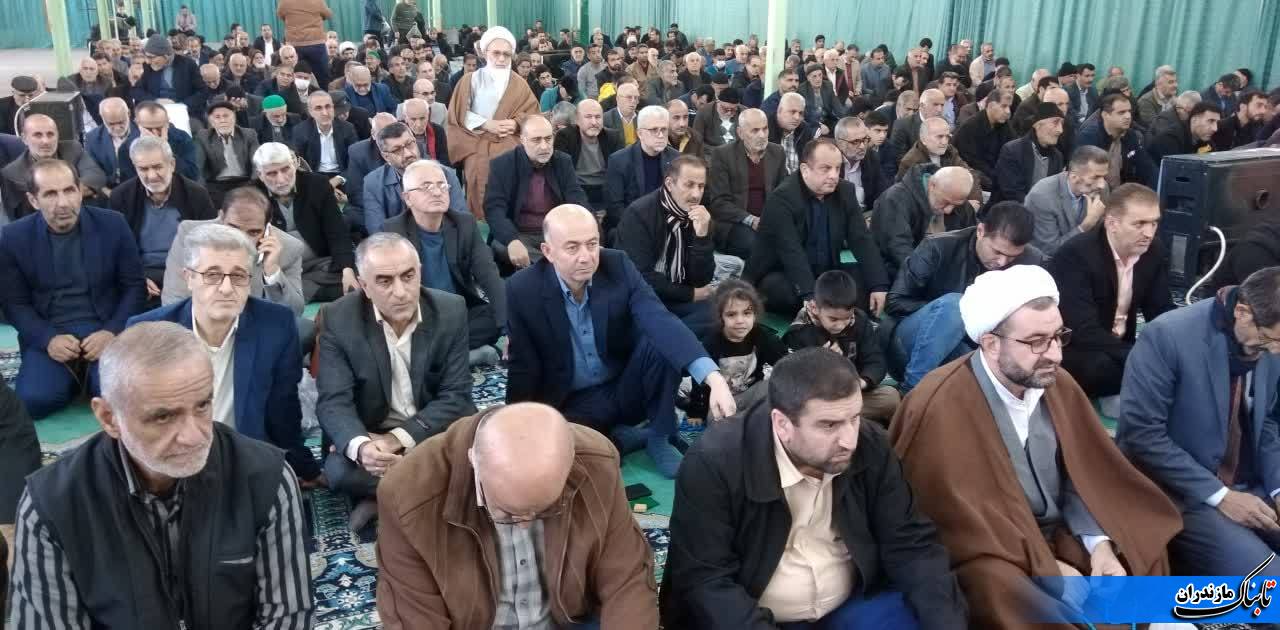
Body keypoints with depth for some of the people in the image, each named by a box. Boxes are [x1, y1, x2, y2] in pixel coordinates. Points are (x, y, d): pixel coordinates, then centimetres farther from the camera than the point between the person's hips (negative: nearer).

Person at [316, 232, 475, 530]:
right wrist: (360, 446, -39)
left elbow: (455, 395, -11)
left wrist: (398, 438, -25)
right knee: (339, 470, -30)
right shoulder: (339, 319, -12)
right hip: (367, 434, 0)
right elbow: (334, 402, -16)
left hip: (438, 430, 1)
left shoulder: (451, 311, -10)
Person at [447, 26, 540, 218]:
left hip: (509, 144, 1)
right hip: (478, 143, -1)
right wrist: (486, 124, -9)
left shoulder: (519, 84, 10)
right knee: (481, 180, -20)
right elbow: (460, 113, 2)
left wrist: (516, 124, -10)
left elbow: (531, 113, 10)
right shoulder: (471, 80, 4)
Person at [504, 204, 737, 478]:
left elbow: (661, 321, -28)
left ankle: (659, 436, -5)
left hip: (627, 387, 1)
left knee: (661, 344, -27)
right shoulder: (523, 290, -15)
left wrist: (713, 377, -42)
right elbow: (523, 367, -6)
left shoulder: (618, 266, -14)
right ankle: (623, 437, -3)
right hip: (571, 403, -1)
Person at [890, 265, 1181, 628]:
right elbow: (962, 522, -21)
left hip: (1062, 536, 7)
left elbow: (1085, 474, 6)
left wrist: (1101, 545, -9)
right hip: (988, 554, -7)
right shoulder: (941, 408, -24)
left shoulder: (1059, 385, -2)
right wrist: (1044, 567, -20)